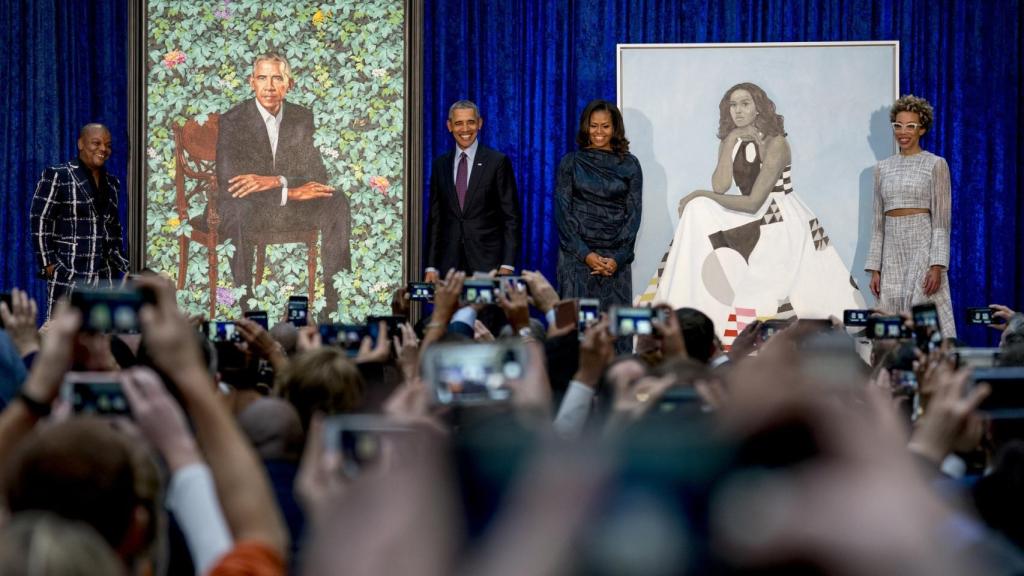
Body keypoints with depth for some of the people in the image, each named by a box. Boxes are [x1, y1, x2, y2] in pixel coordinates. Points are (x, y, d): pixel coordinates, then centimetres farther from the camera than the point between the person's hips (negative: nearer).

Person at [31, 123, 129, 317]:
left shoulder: (112, 183, 16)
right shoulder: (57, 176, -2)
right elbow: (40, 222, -5)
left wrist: (123, 265, 15)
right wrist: (48, 263, -10)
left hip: (105, 277, 6)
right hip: (68, 273, -6)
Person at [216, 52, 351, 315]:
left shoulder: (303, 119, 4)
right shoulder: (231, 122, -9)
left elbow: (317, 174, -3)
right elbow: (228, 183, -19)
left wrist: (276, 181, -24)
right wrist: (290, 192, -25)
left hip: (291, 205, 4)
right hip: (242, 210, -4)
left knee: (338, 203, -21)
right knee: (243, 208, -39)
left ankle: (333, 297, -22)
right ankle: (247, 305, -34)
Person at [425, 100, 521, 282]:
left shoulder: (498, 162, 0)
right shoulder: (440, 164, 11)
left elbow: (512, 217, -2)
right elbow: (435, 218, 13)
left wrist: (507, 266, -9)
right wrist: (431, 267, 6)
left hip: (487, 262, -3)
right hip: (450, 263, 3)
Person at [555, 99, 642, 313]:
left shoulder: (629, 165, 7)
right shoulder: (571, 163, 6)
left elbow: (633, 213, 4)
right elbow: (562, 211, 1)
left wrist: (618, 258, -8)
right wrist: (586, 254, -9)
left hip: (615, 257, 0)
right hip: (576, 254, 0)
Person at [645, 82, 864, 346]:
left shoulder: (775, 144, -14)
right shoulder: (731, 143, 6)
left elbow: (753, 202, -19)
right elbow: (720, 187, -10)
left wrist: (700, 195, -15)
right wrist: (731, 143, -11)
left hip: (784, 224, -6)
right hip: (751, 225, 6)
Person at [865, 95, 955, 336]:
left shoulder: (935, 165, 1)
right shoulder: (883, 168, 14)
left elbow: (941, 220, -4)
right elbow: (878, 223, 15)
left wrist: (937, 266, -14)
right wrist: (874, 269, 8)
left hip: (922, 250, -5)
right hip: (892, 254, 5)